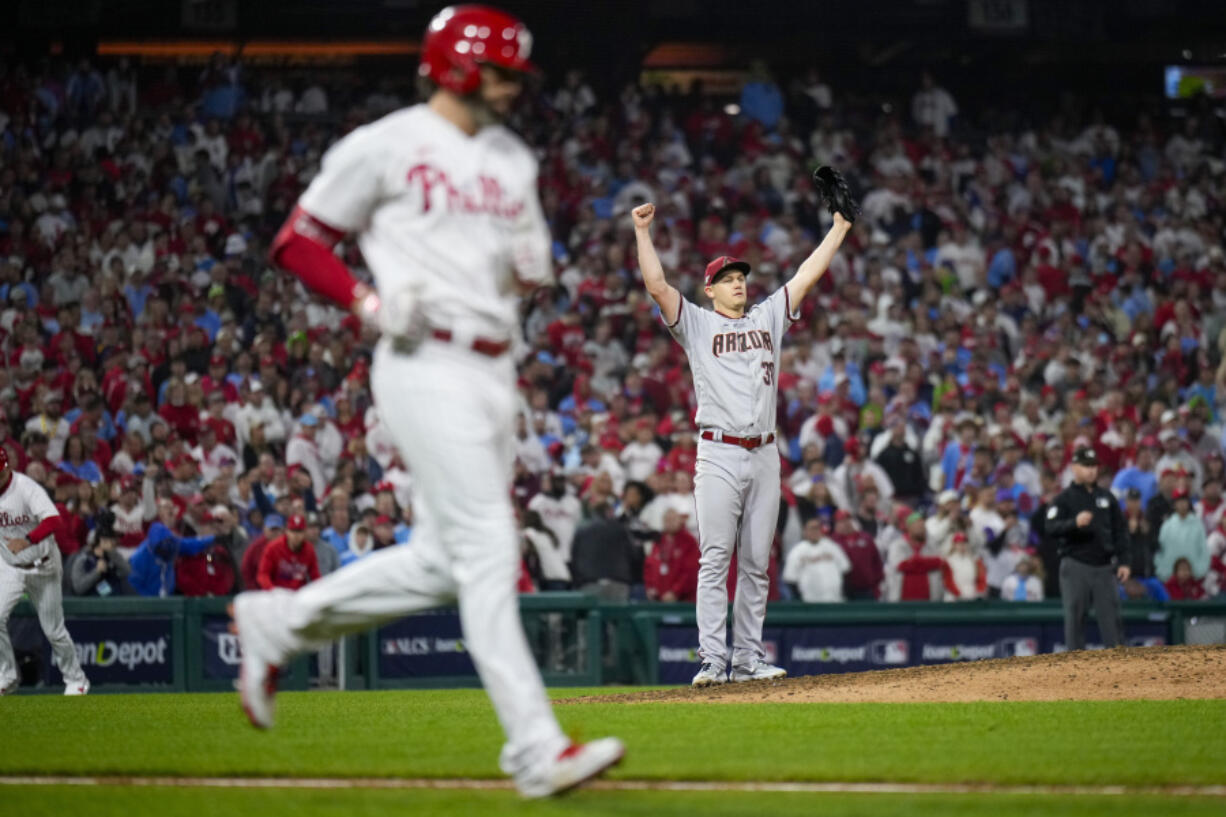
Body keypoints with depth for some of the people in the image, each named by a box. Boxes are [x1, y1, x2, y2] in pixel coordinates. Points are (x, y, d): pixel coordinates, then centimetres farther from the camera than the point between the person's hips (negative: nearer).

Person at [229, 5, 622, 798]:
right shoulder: (385, 146, -4)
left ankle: (279, 622, 26)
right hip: (428, 366, -8)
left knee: (445, 560, 9)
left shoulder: (512, 159, 17)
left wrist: (527, 259, -1)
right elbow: (298, 241, -1)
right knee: (488, 552, -13)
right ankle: (538, 748, -15)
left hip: (495, 367, 8)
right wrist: (369, 302, -15)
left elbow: (535, 272, 24)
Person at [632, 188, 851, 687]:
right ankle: (712, 660, -12)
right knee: (716, 559, -9)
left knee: (757, 564, 5)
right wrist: (642, 232, -11)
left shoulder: (768, 318, 17)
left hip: (765, 455, 4)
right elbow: (656, 285, -5)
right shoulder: (696, 324, 6)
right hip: (719, 454, -4)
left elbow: (808, 274, 17)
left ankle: (748, 659, 8)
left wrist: (840, 226, 16)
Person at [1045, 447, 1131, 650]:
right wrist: (1075, 523, -28)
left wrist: (1124, 561, 6)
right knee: (1075, 617, -3)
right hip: (1075, 567, -3)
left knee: (1111, 616, -1)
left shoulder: (1107, 498, 16)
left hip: (1104, 566, 3)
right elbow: (1050, 528, -11)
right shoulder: (1063, 499, 3)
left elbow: (1120, 532, 17)